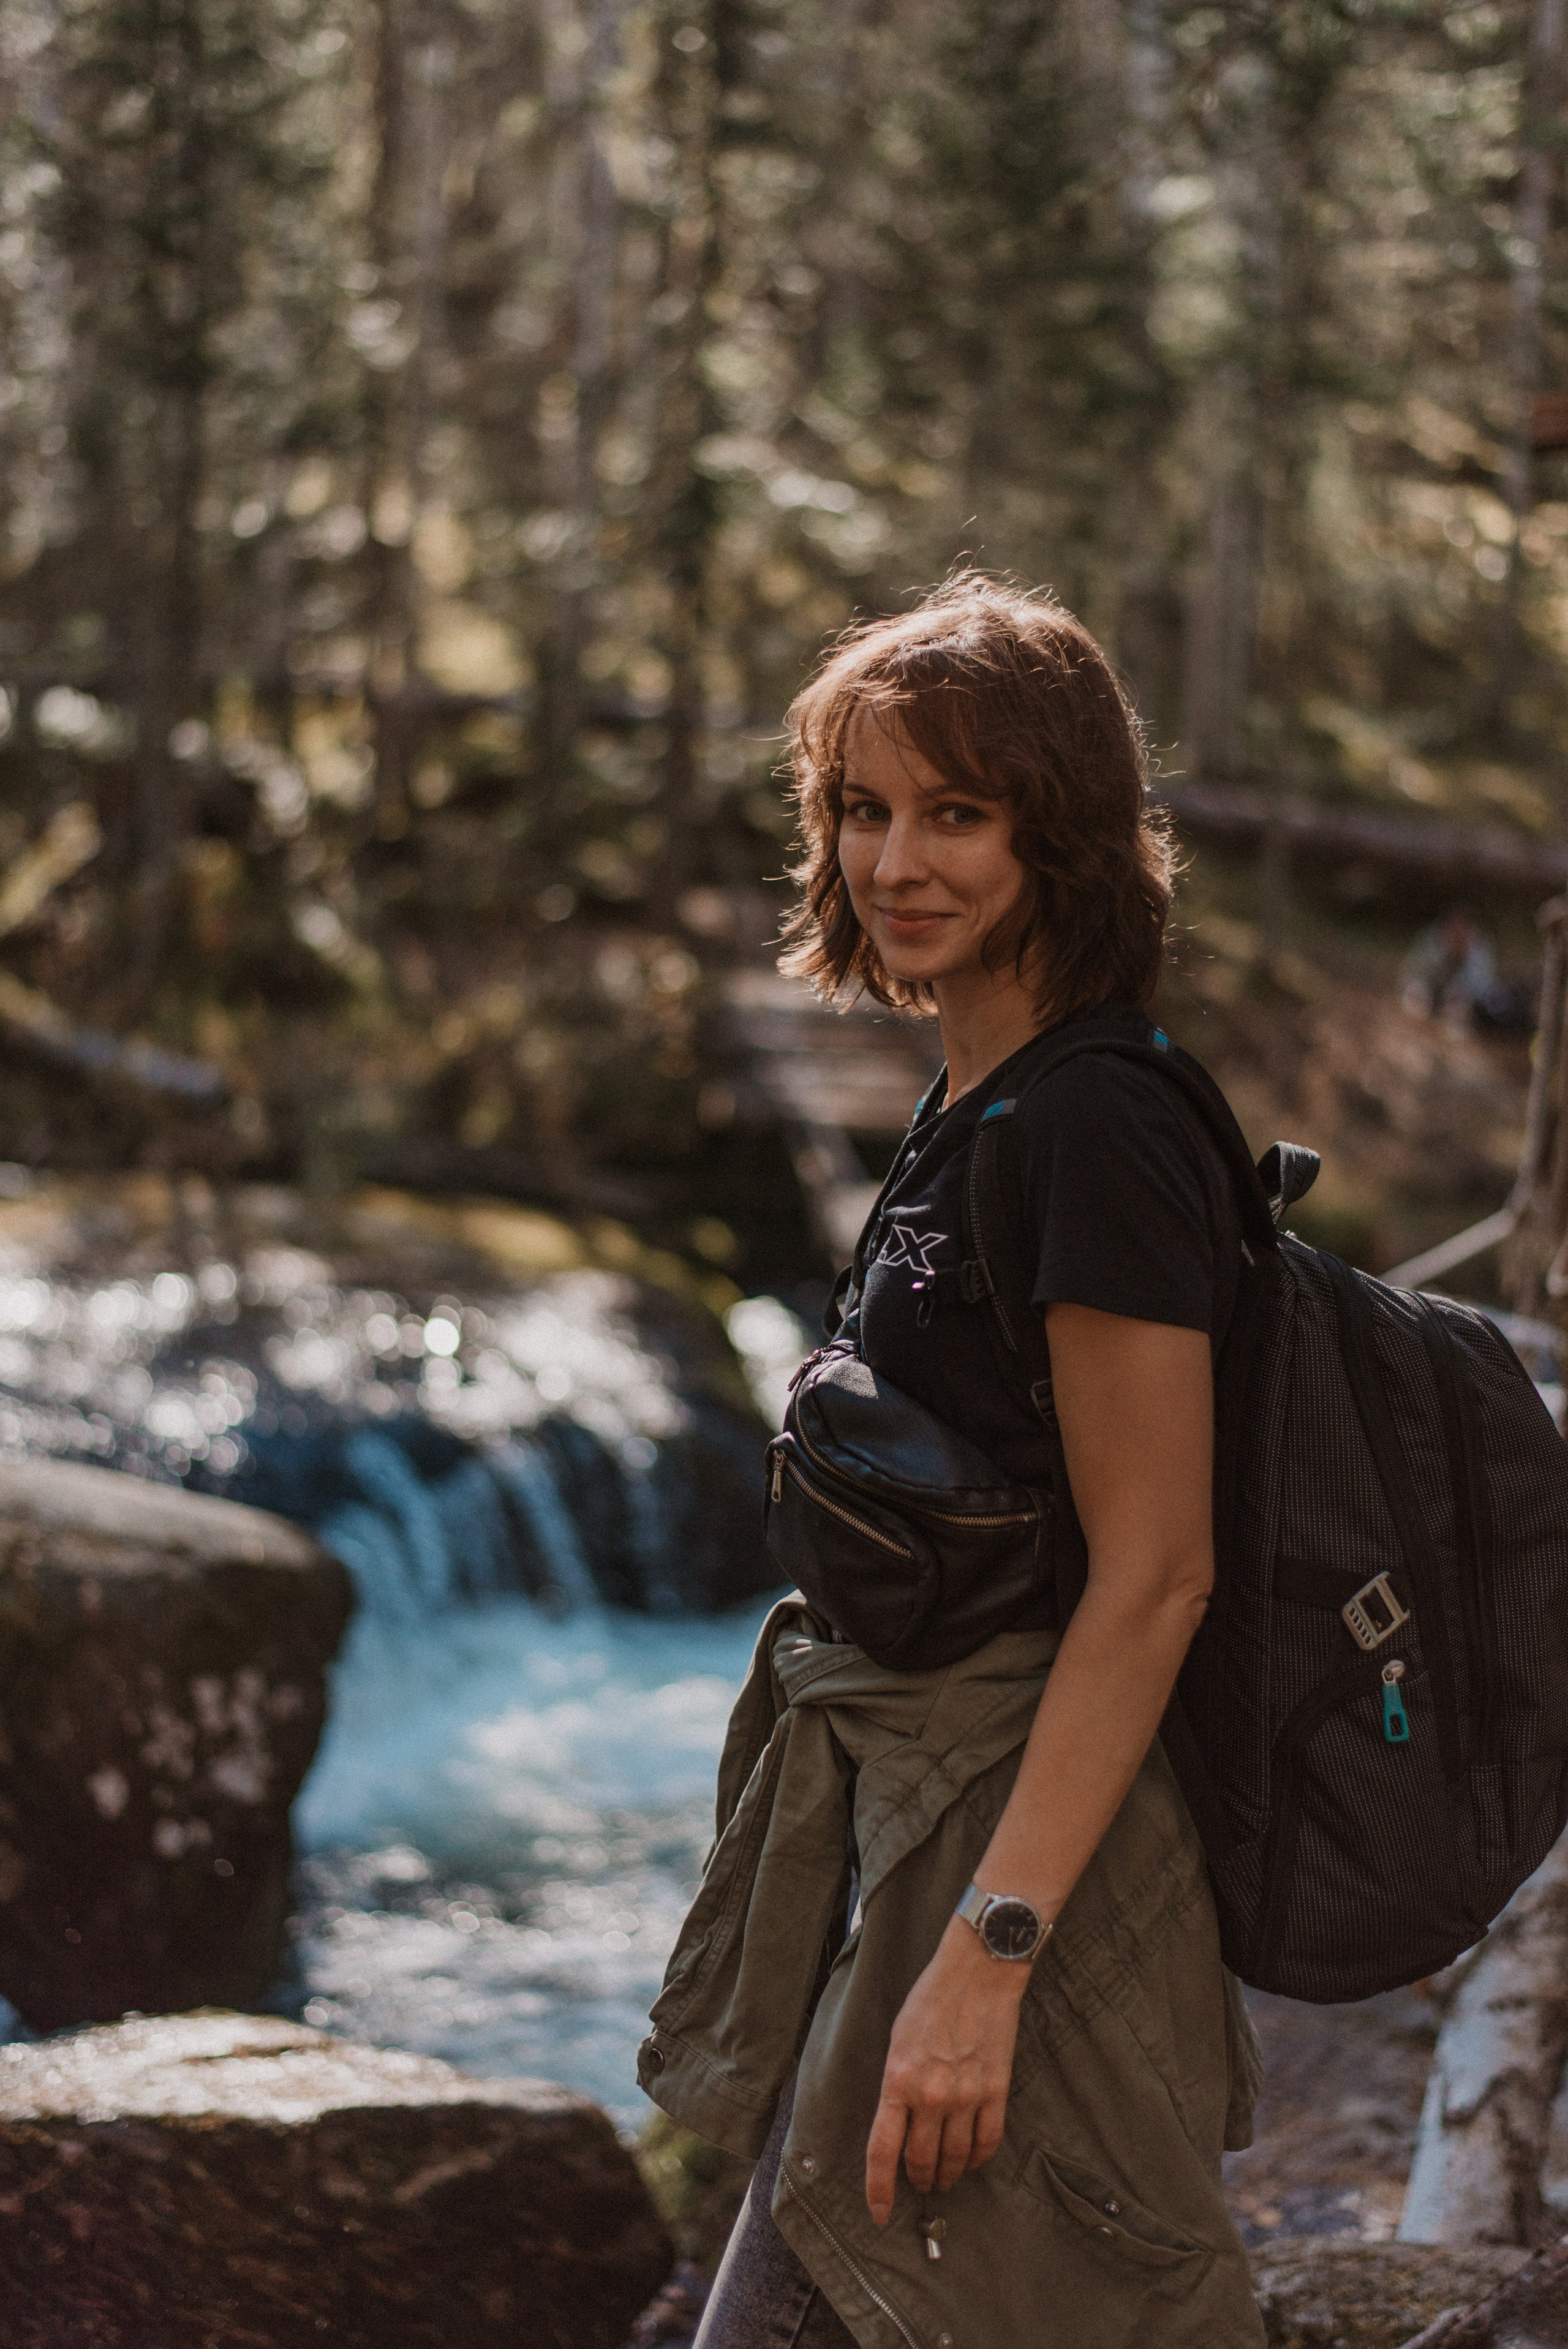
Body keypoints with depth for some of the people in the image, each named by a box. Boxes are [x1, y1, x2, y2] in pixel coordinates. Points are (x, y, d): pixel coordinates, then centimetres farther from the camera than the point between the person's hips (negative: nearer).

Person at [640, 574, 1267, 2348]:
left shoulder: (1099, 1137, -18)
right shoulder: (973, 1106, 12)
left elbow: (1154, 1581, -21)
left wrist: (986, 1954, -25)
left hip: (1022, 1839, -10)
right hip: (910, 1831, 10)